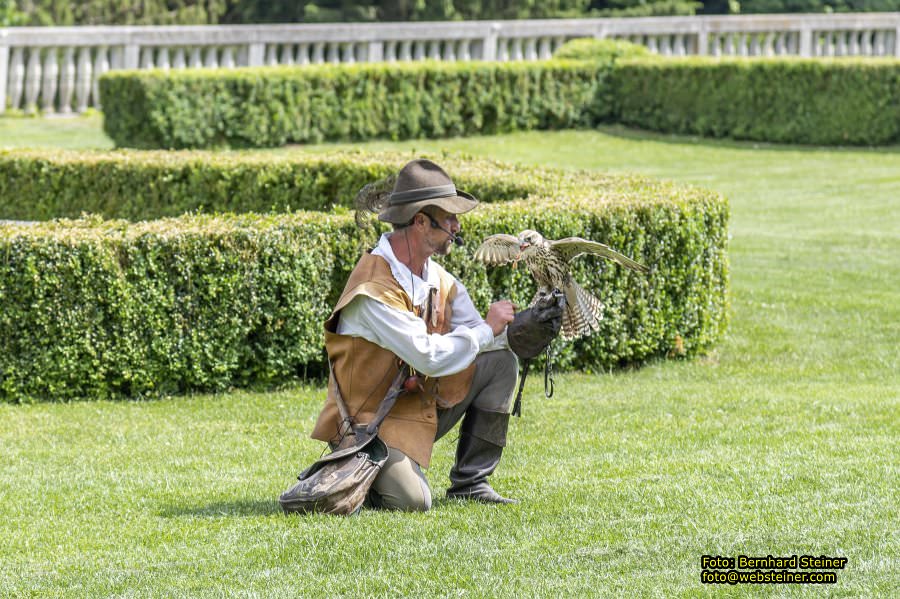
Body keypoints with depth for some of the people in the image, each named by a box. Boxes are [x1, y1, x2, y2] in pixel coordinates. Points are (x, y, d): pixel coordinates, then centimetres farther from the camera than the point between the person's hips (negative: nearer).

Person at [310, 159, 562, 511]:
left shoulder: (439, 279, 4)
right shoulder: (374, 288, -25)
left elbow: (473, 335, 7)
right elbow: (431, 356, -29)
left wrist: (517, 329, -14)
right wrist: (487, 329, -17)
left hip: (423, 408, 8)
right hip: (370, 422, -8)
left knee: (500, 362, 0)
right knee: (411, 502, -28)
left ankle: (470, 482, 5)